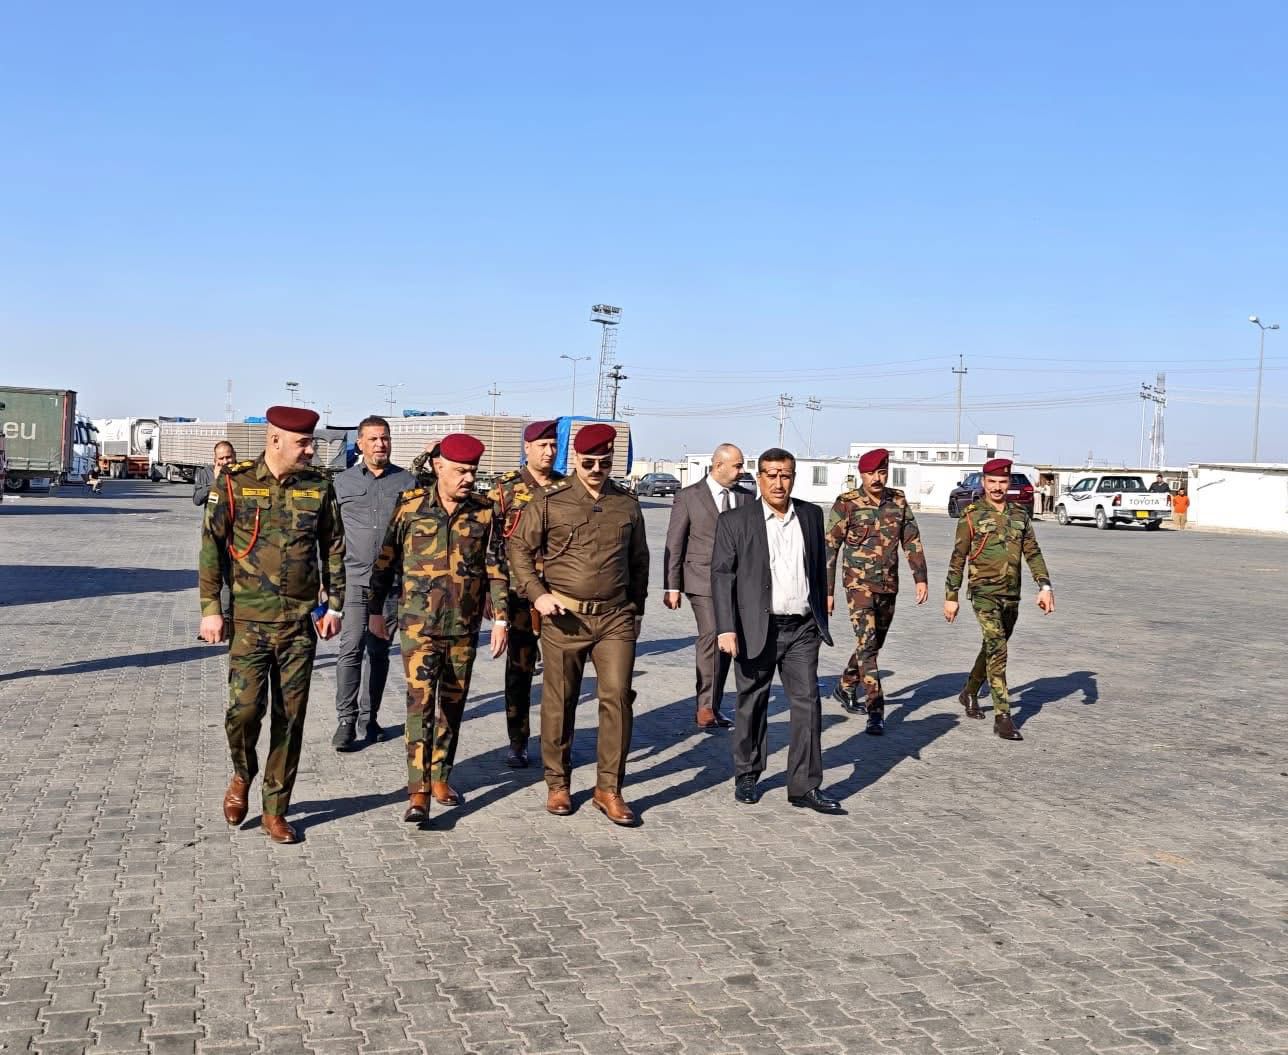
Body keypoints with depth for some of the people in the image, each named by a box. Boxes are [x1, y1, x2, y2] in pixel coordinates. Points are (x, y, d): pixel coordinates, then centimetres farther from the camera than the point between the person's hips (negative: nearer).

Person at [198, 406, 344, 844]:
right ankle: (243, 775, 21)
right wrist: (210, 609, -5)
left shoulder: (319, 488, 3)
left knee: (290, 718, 4)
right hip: (249, 619, -2)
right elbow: (211, 548, -1)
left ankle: (275, 811, 17)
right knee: (245, 707, -12)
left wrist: (334, 604, 6)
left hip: (301, 621, 2)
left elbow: (333, 549, 11)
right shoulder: (235, 484, -3)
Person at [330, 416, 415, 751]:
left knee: (379, 651, 9)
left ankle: (368, 719, 19)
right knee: (351, 648, -10)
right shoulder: (342, 482, 5)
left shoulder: (407, 482, 5)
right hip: (353, 578, -1)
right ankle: (346, 720, -2)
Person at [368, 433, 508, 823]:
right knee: (421, 702, -11)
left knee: (452, 704, 12)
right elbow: (385, 562, 5)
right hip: (419, 625, -2)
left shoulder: (484, 512, 1)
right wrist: (375, 610, 8)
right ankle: (419, 791, -11)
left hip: (464, 629, 3)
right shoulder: (410, 506, -3)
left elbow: (496, 569, 3)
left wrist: (499, 618, -2)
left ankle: (441, 777, 27)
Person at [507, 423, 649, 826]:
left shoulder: (627, 504, 10)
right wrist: (537, 594, -9)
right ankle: (557, 784, 21)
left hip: (615, 616, 2)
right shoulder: (550, 500, 0)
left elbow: (639, 561, 20)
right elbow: (518, 548, 3)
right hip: (564, 616, -2)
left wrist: (636, 609, 18)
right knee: (559, 702, 6)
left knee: (618, 697, -6)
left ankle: (609, 789, 4)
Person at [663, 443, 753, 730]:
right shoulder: (688, 497, 0)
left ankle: (713, 708, 14)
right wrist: (671, 587, -5)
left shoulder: (746, 497, 11)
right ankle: (706, 707, -13)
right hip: (703, 580, -4)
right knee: (710, 636, -17)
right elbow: (674, 545, 0)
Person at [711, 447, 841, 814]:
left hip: (802, 629, 3)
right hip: (757, 629, -3)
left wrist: (821, 617, 15)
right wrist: (726, 629, -15)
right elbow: (721, 575, -7)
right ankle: (746, 777, 25)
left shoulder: (811, 515, 9)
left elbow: (819, 567, 15)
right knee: (752, 705, 9)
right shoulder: (735, 521, -3)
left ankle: (805, 786, 4)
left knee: (807, 703, -1)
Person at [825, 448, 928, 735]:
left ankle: (845, 688, 38)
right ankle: (876, 712, -16)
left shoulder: (898, 501, 4)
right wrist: (827, 591, -7)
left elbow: (912, 541, 9)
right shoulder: (846, 504, -9)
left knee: (873, 644, 17)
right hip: (859, 584, -5)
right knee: (866, 645, -14)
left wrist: (921, 578, 1)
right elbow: (829, 549, -6)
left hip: (889, 586, 5)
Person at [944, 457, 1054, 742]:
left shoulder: (1020, 515, 8)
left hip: (1011, 595, 5)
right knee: (997, 650, -16)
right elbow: (957, 558, -2)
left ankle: (970, 694, 39)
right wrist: (951, 596, -4)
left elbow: (1033, 553, 8)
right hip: (984, 593, -5)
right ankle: (1003, 717, -16)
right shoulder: (971, 516, -4)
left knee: (993, 648, 17)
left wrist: (1045, 586, -4)